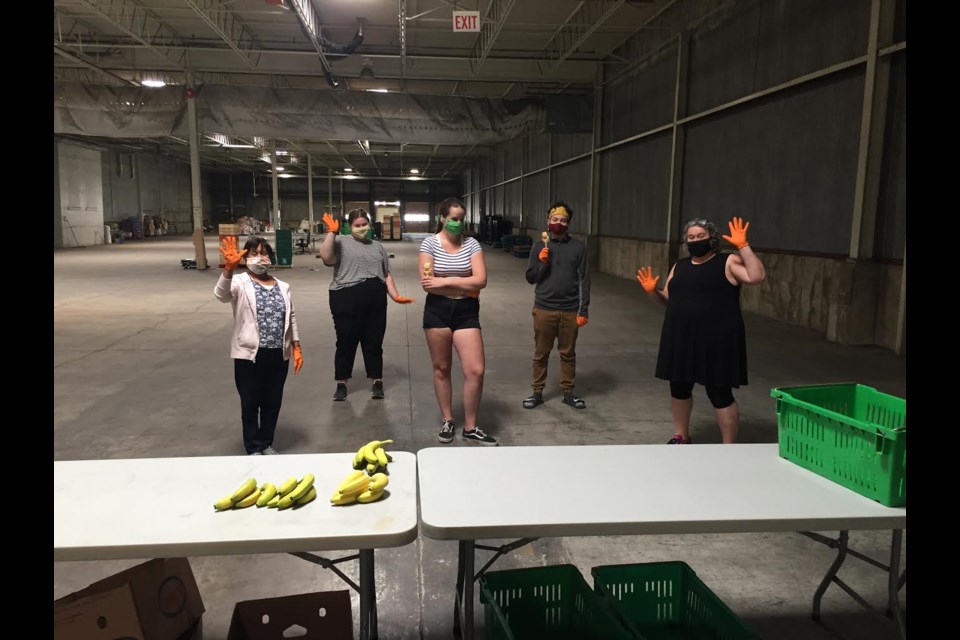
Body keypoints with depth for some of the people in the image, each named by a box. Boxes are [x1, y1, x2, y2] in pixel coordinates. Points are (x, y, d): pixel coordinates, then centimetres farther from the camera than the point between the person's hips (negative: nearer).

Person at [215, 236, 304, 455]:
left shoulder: (283, 286, 11)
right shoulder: (240, 283, -4)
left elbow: (291, 318, 14)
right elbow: (221, 294, -26)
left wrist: (296, 347, 7)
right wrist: (229, 268, -43)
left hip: (279, 355, 4)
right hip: (249, 355, -4)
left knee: (272, 402, 14)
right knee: (250, 404, 7)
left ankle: (266, 444, 31)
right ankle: (253, 449, 21)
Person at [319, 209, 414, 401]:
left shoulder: (378, 246, 20)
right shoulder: (340, 242, 4)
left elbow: (386, 275, 19)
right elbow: (326, 258, -14)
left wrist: (395, 296, 7)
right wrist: (331, 232, -16)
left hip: (375, 300, 4)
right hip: (347, 298, -4)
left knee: (374, 342, 9)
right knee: (346, 341, 4)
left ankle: (377, 382, 19)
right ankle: (341, 384, 15)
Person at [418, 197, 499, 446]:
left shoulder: (472, 244, 0)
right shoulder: (430, 243, -4)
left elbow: (480, 280, -11)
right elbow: (428, 284, -12)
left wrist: (444, 281, -15)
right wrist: (465, 287, -11)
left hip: (466, 312, 1)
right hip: (437, 311, -1)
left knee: (476, 371, -4)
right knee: (441, 368, 11)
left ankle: (470, 428, 12)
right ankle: (447, 422, 28)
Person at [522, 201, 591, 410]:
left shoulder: (578, 247, 1)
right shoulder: (539, 246, 3)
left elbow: (584, 280, 0)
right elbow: (530, 278, 4)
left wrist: (583, 311, -4)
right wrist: (541, 263, -15)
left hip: (570, 311, 0)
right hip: (544, 310, 0)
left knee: (568, 353, 10)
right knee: (541, 354, 9)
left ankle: (568, 392, 22)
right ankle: (537, 392, 20)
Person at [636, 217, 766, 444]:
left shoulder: (729, 262, -3)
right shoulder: (679, 266, 13)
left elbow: (757, 276, -19)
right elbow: (667, 300, 18)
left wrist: (742, 246, -21)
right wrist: (652, 291, -1)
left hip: (716, 340, -6)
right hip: (681, 338, 6)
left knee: (719, 393, -1)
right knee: (679, 387, 15)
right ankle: (681, 436, 34)